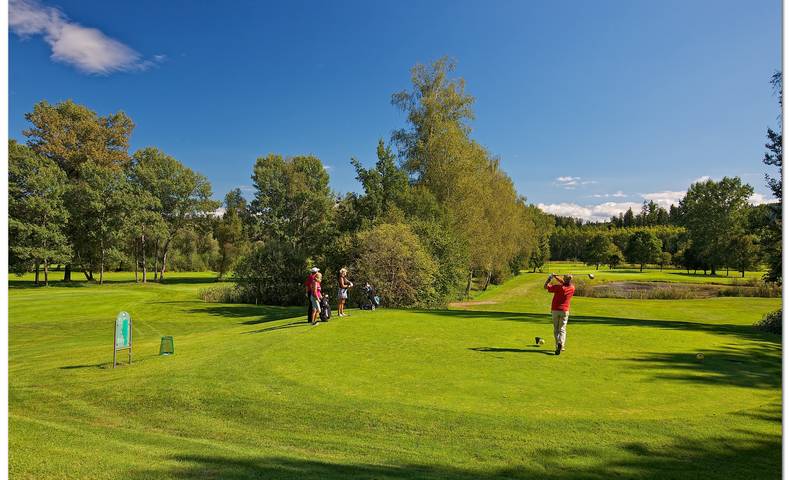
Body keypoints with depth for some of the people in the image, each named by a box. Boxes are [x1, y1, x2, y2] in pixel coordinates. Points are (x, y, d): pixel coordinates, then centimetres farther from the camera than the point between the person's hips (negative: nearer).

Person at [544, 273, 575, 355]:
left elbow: (545, 286, -7)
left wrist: (549, 278, 7)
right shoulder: (572, 288, -1)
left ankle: (558, 346, 5)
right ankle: (561, 344, -23)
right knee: (562, 329, 1)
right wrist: (556, 277, 16)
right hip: (565, 311, 1)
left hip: (555, 310, -1)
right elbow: (565, 284, 18)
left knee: (556, 329, 10)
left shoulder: (559, 287, -12)